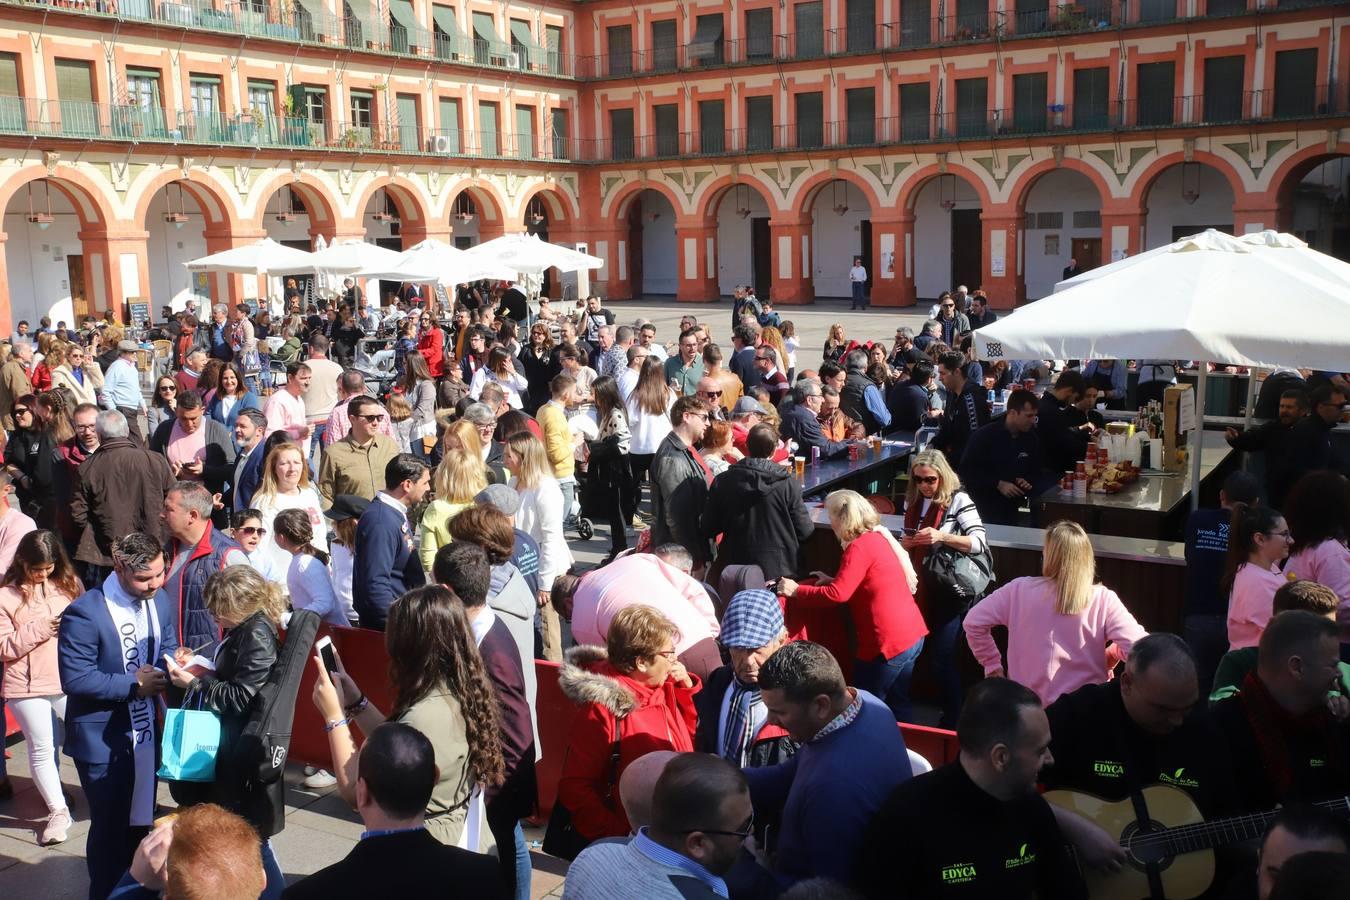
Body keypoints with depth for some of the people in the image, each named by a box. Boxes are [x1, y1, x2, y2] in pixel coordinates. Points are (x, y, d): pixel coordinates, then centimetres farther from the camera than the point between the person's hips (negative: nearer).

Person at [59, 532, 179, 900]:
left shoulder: (162, 601, -1)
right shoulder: (85, 612, -22)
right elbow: (75, 679, -24)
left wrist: (168, 669, -15)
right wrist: (134, 684, -20)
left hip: (146, 731, 6)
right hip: (103, 739, -6)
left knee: (140, 823, 21)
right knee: (111, 828, 7)